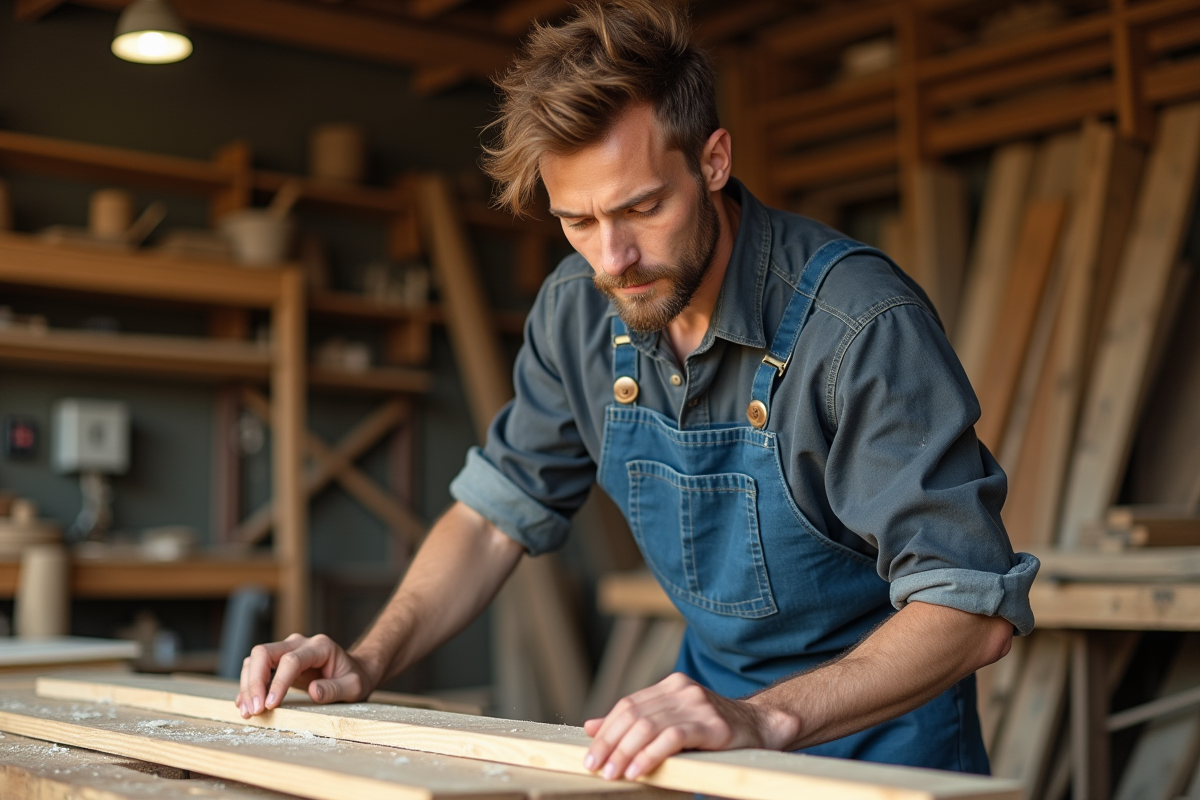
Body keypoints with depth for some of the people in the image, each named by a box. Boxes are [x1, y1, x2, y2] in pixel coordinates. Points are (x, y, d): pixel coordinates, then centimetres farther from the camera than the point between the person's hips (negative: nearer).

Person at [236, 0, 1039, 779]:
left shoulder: (862, 324, -25)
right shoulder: (578, 308, -6)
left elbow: (973, 606, -27)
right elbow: (499, 513, 4)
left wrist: (765, 718, -39)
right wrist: (369, 661, -10)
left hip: (880, 731, -4)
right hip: (720, 705, 4)